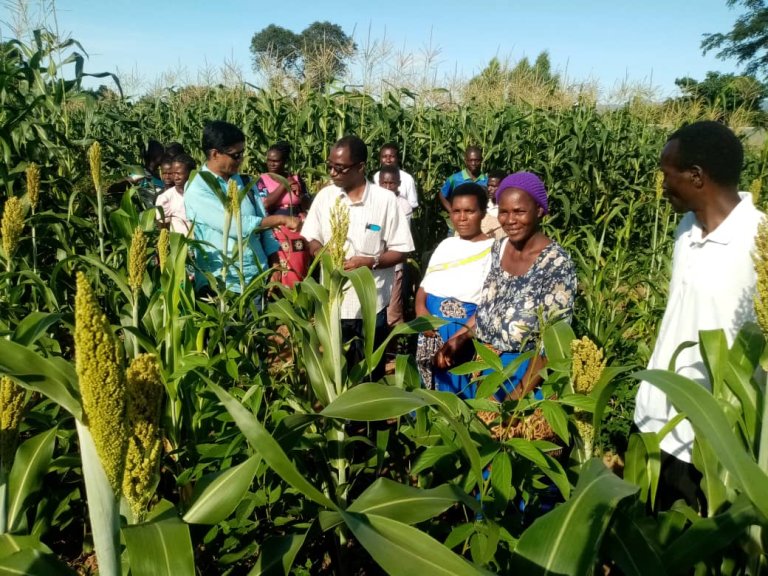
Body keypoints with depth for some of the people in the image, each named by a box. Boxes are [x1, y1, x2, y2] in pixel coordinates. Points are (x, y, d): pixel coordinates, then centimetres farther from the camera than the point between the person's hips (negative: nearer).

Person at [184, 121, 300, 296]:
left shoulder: (244, 182, 9)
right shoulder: (197, 190, -10)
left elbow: (262, 223, 9)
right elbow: (234, 225, -20)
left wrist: (275, 267, 1)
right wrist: (281, 219, -14)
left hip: (260, 277, 5)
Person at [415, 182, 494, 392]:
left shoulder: (494, 249, -6)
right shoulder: (445, 245, 12)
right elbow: (424, 287, 13)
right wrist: (421, 310, -8)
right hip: (433, 331, 5)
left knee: (464, 394, 2)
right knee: (435, 393, 14)